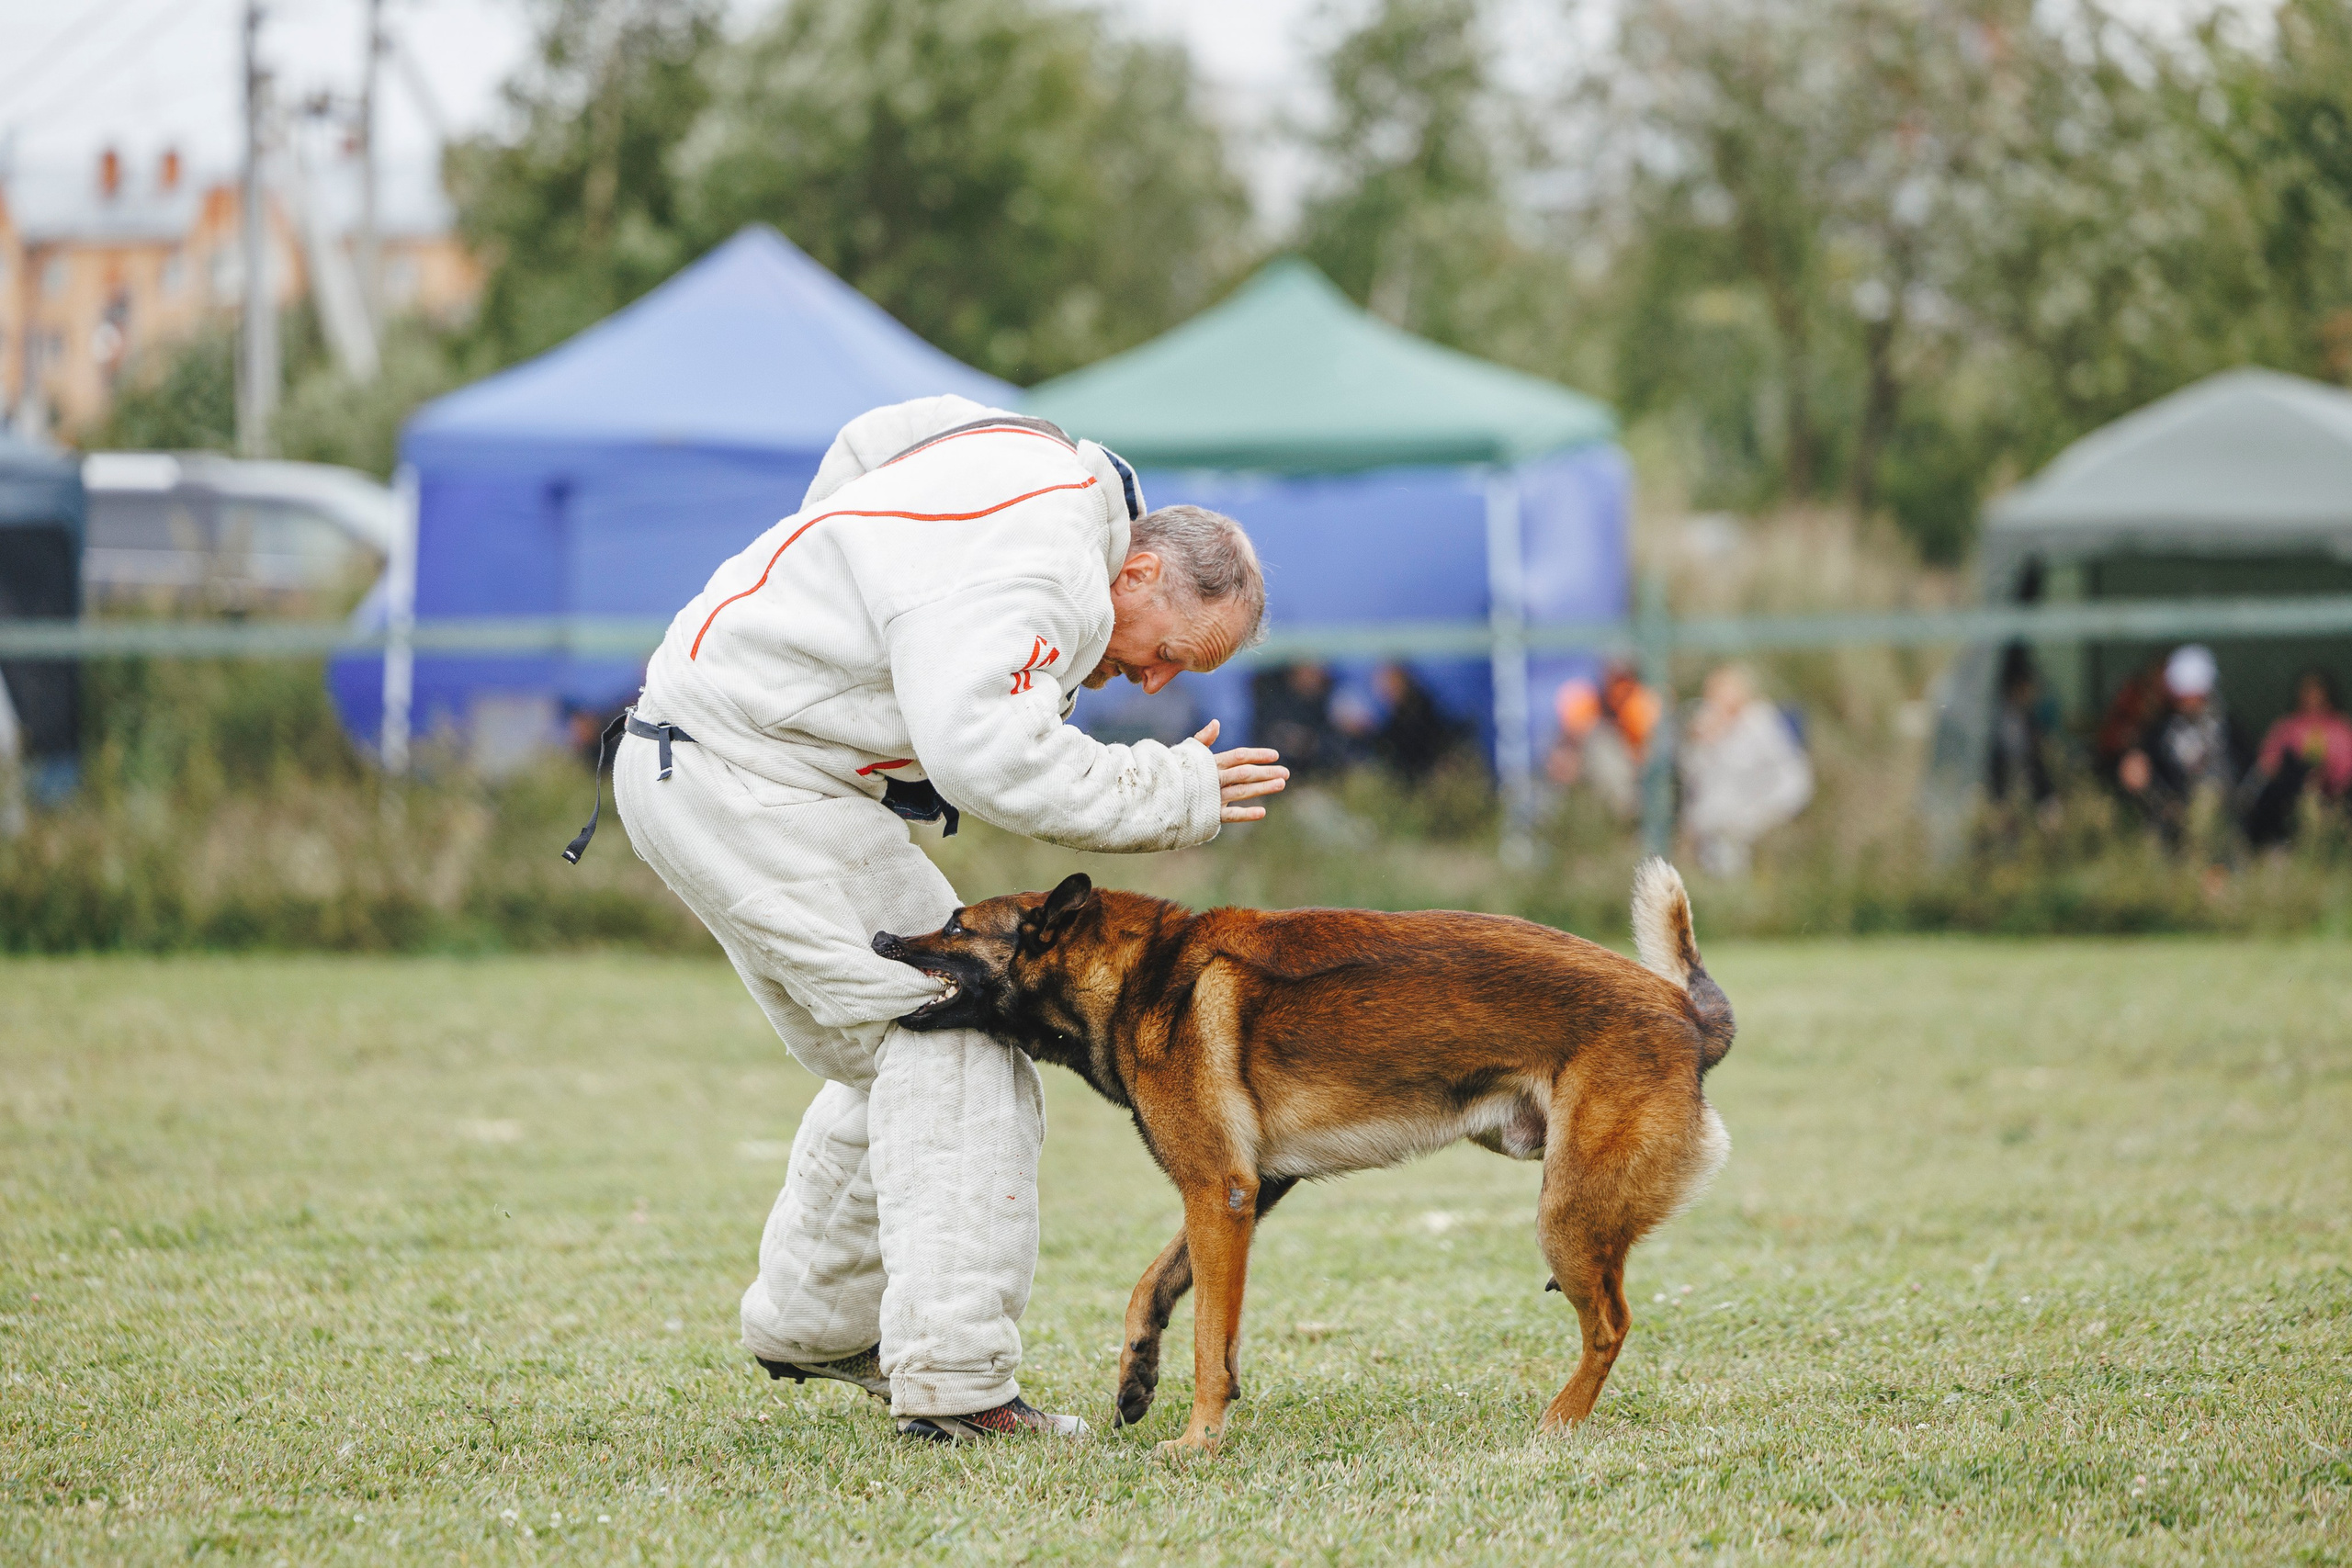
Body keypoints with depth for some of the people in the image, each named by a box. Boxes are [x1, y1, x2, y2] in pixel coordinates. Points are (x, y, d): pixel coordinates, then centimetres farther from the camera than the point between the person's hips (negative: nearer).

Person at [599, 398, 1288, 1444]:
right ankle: (955, 1381, -18)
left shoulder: (1052, 480, 10)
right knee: (946, 1030, -14)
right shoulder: (1036, 571, -23)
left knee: (901, 1057, 17)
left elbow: (870, 441, 25)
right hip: (741, 779, -11)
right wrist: (1170, 795, -23)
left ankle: (812, 1322, 31)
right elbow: (991, 757, -34)